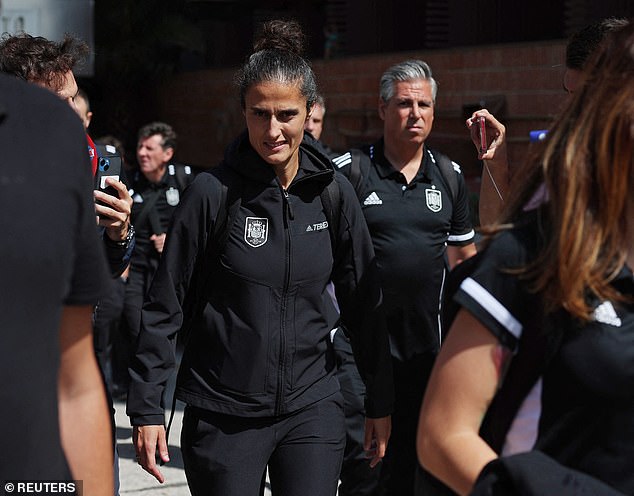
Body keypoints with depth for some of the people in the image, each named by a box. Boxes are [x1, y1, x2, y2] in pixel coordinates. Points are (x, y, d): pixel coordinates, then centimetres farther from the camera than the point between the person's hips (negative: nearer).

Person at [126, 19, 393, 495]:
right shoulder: (213, 192, -9)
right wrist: (146, 408, -6)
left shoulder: (333, 191, 0)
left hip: (312, 405, 2)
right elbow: (164, 306, -5)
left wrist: (381, 403, 8)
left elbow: (364, 302, 7)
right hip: (222, 414, -2)